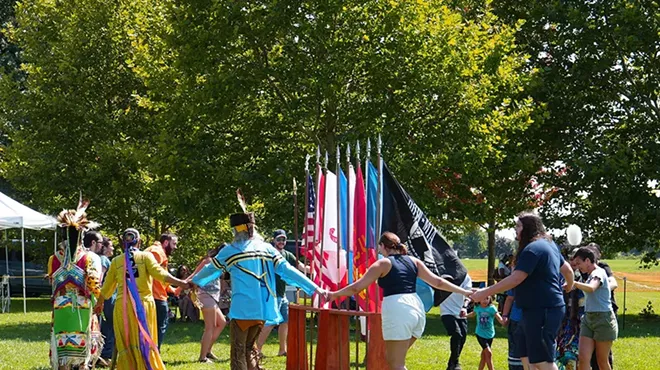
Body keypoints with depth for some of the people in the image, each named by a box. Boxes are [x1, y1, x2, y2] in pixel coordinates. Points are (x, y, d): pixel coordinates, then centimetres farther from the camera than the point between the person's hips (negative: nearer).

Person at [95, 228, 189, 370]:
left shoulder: (116, 261, 10)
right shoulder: (146, 256, 3)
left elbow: (107, 287, 19)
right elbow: (159, 273, -12)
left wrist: (99, 303, 35)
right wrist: (181, 283, -19)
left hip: (122, 306, 1)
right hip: (144, 304, -1)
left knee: (126, 345, 6)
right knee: (145, 343, 4)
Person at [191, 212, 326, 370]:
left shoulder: (229, 251, 0)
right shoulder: (267, 249, 5)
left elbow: (210, 270, 16)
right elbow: (287, 271, -2)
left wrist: (193, 282, 36)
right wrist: (314, 288, -2)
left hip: (242, 310, -4)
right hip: (262, 309, 4)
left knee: (238, 350, 2)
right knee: (249, 346, 21)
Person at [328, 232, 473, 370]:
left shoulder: (383, 263, 1)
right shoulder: (413, 261, 16)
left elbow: (357, 287, -1)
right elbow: (437, 282, 14)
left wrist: (335, 294, 13)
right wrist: (464, 292, 21)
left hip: (397, 312, -7)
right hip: (417, 310, 7)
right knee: (392, 357, 22)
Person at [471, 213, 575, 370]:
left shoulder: (532, 248, -17)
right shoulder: (548, 244, 15)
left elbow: (515, 279, -21)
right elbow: (567, 269, 26)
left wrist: (484, 293, -17)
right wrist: (569, 286, 48)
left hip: (542, 310, -11)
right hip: (546, 308, 11)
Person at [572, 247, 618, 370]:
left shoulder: (599, 273, -12)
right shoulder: (591, 275, 16)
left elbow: (591, 288, -33)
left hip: (603, 319, -8)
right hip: (588, 318, 8)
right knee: (583, 358, -7)